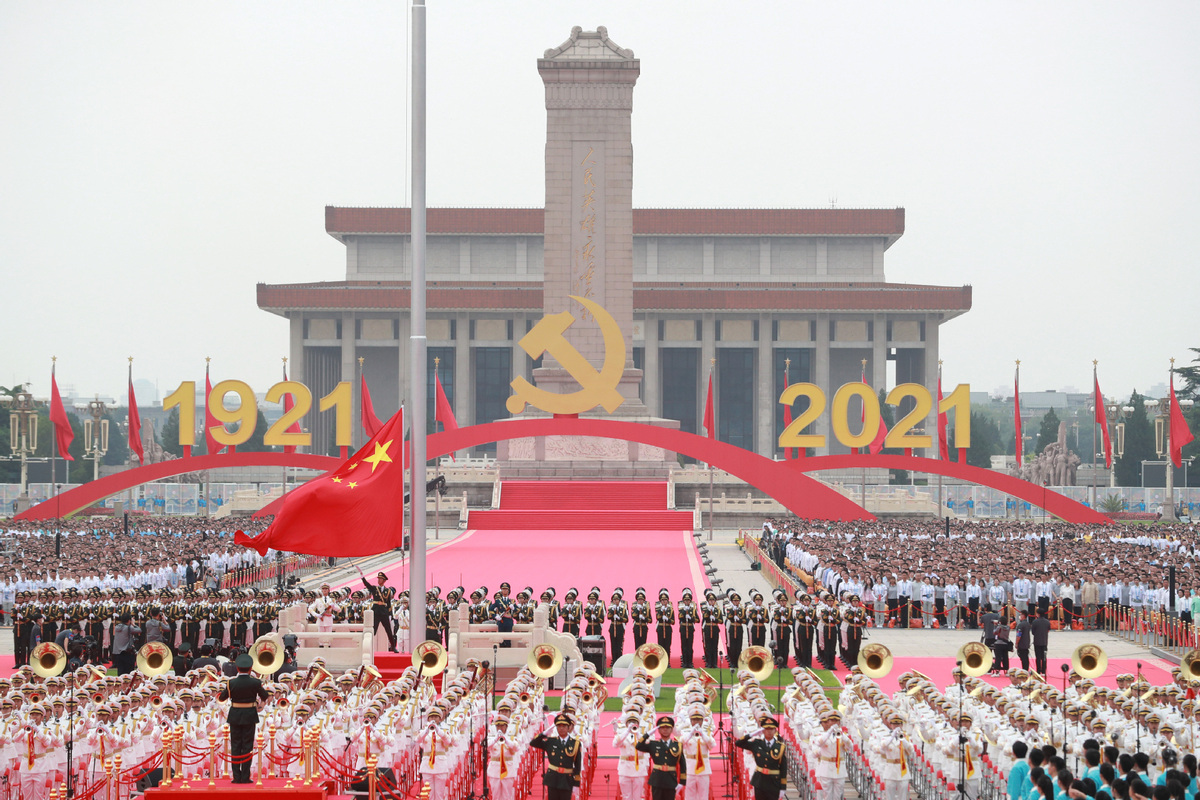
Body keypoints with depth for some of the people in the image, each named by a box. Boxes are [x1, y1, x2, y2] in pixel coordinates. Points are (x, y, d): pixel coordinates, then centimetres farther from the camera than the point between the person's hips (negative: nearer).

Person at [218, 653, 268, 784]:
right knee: (247, 746, 5)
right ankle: (245, 777, 2)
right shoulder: (255, 682, -10)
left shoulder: (232, 682, -7)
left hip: (235, 716, 1)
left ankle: (237, 777, 5)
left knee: (235, 746, 8)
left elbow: (222, 698, 3)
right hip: (250, 716, -1)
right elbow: (264, 697, 4)